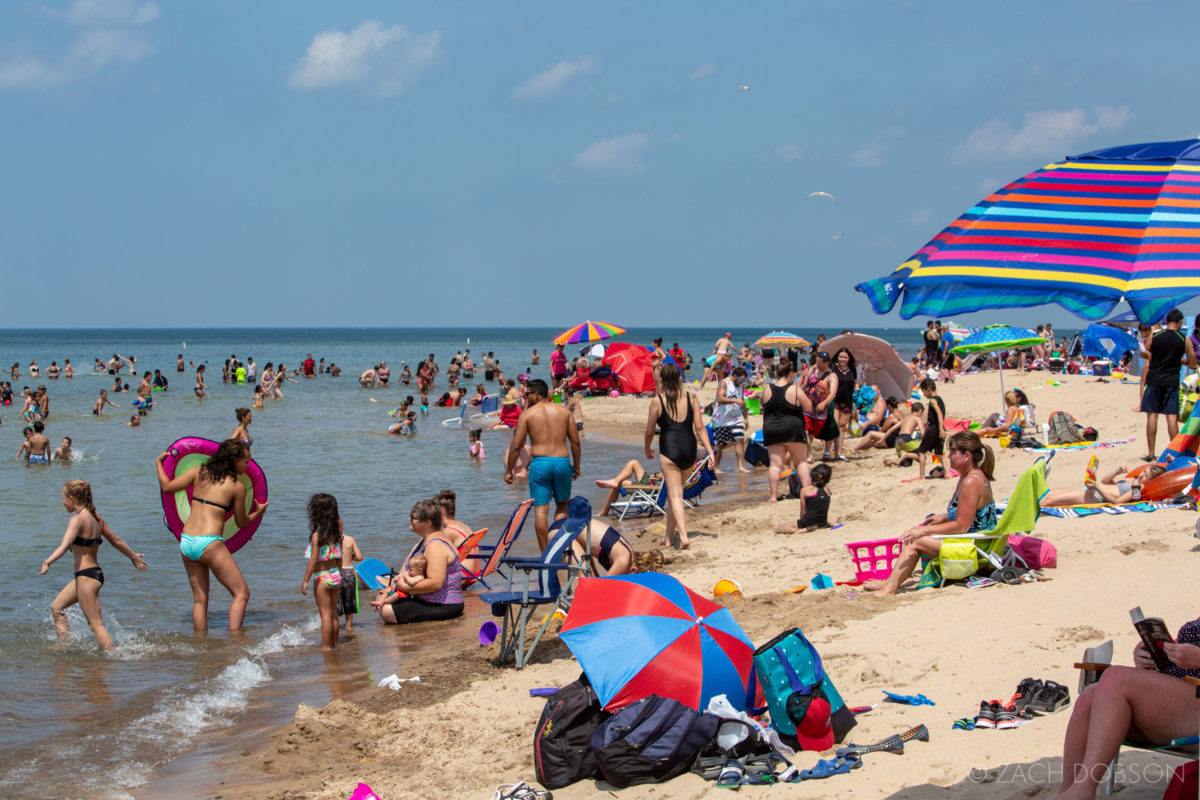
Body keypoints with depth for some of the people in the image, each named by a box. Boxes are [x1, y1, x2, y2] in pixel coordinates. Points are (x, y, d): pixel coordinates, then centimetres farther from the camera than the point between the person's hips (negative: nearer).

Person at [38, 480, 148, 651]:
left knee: (96, 624, -6)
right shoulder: (96, 518, 9)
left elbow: (65, 545, -32)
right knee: (56, 608, 21)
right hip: (96, 572, 10)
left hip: (86, 576, -10)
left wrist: (48, 562, -43)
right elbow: (116, 540, 19)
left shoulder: (78, 519, -17)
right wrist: (133, 556, 32)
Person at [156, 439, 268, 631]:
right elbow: (242, 523, 7)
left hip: (186, 542, 6)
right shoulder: (237, 486, -2)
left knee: (200, 599, 15)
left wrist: (159, 463, 25)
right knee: (241, 593, 3)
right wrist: (258, 512, 27)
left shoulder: (199, 472, 8)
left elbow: (167, 486, 8)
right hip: (209, 543, -6)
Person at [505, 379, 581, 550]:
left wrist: (509, 471, 8)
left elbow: (516, 446, 0)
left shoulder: (528, 414, 2)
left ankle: (544, 552, 2)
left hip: (540, 463, -2)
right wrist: (576, 466, 19)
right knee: (562, 504, 21)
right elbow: (575, 441, 8)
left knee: (541, 509, 2)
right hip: (562, 461, 2)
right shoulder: (564, 412, 9)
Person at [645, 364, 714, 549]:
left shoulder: (657, 401, -4)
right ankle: (668, 536, 27)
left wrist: (647, 449, 21)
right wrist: (710, 451, 3)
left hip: (669, 449, -4)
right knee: (674, 491, 19)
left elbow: (649, 432, 3)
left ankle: (683, 536, -18)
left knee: (675, 495, -2)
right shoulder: (691, 398, 3)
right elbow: (699, 428, 0)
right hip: (689, 449, 4)